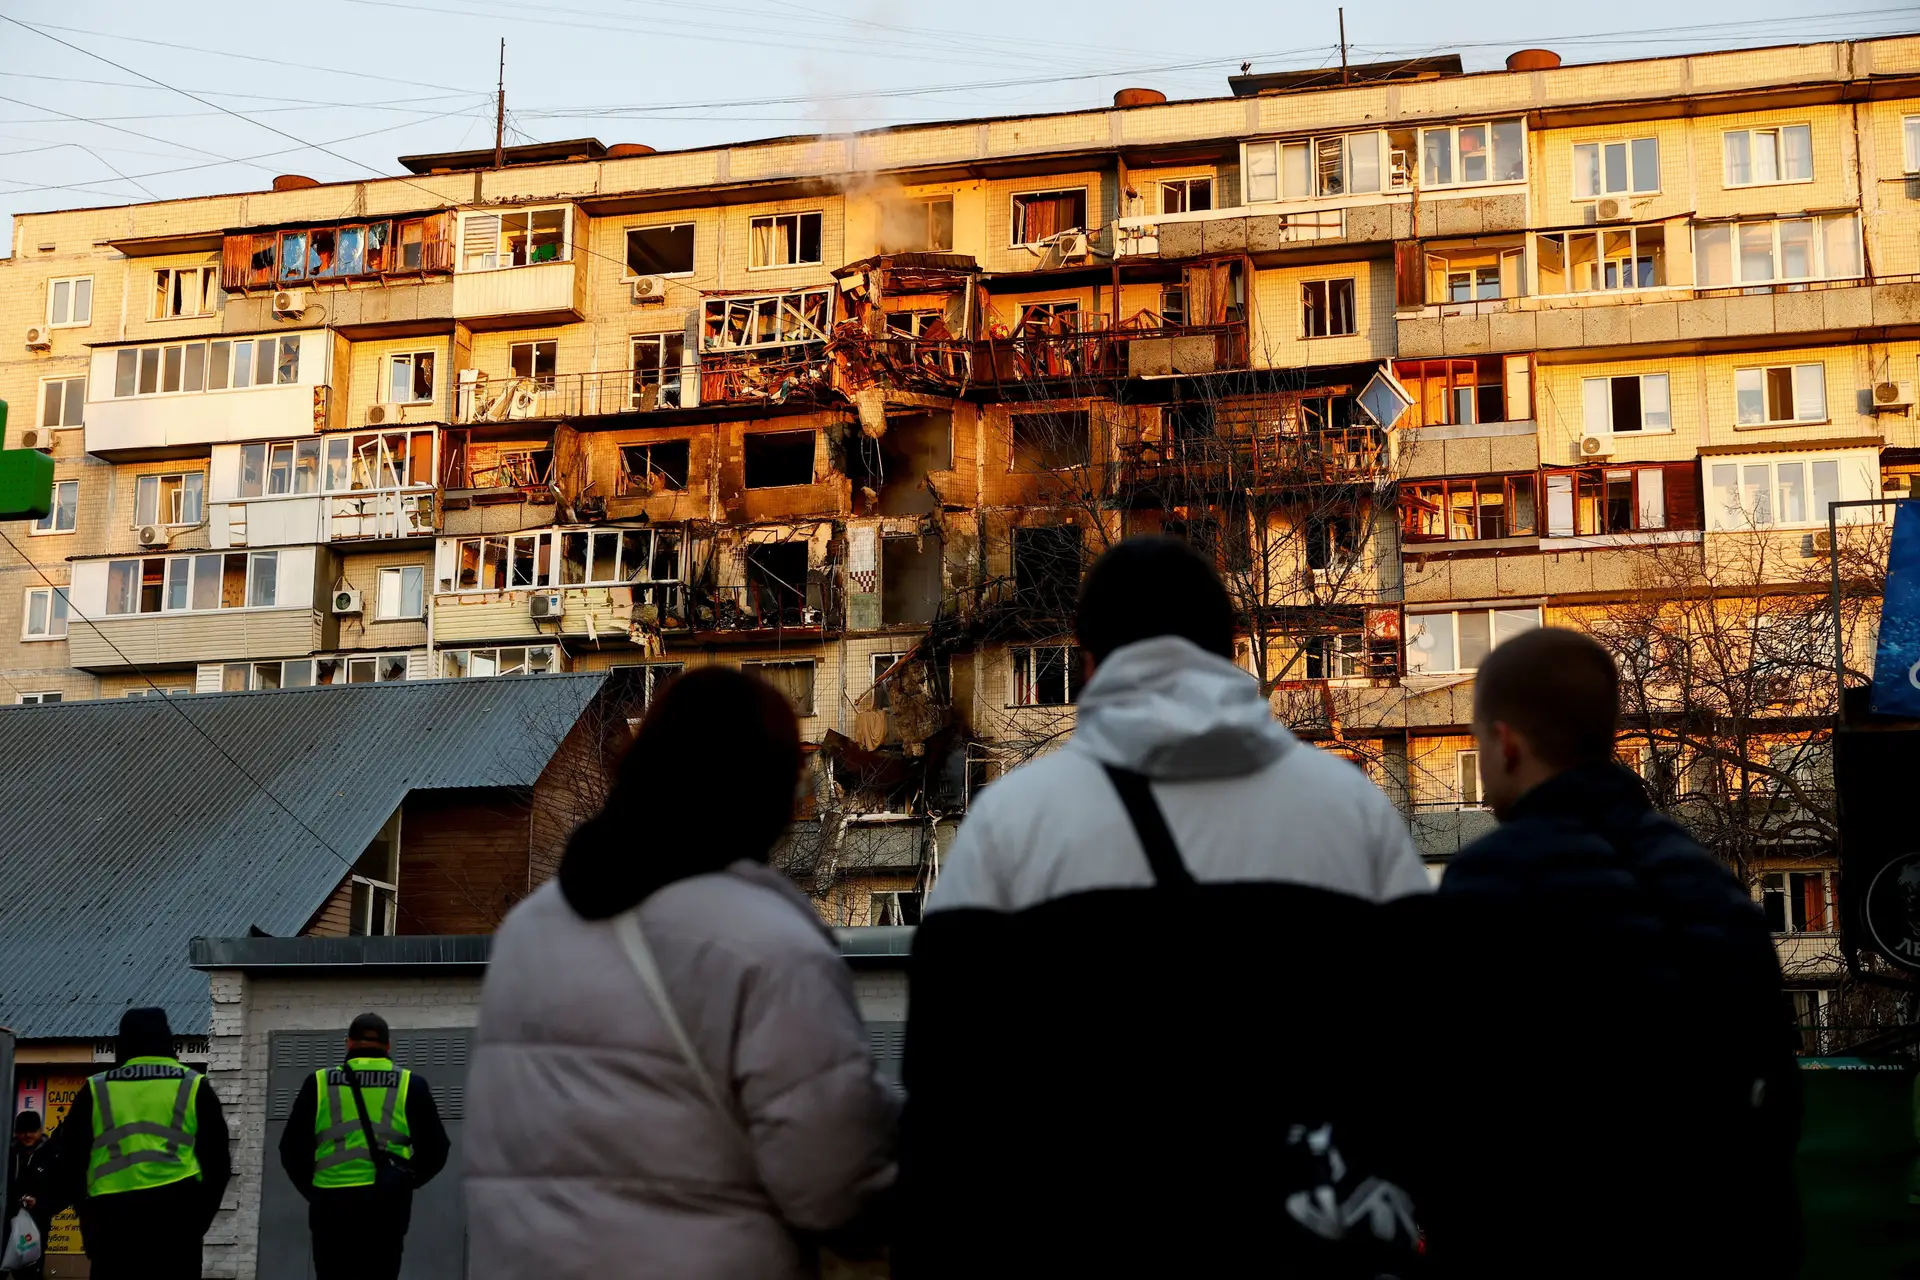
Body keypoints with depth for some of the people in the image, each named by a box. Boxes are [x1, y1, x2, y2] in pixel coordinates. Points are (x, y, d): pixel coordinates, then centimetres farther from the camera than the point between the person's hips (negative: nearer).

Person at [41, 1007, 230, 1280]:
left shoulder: (96, 1089, 10)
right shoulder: (193, 1086, 8)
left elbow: (70, 1160, 13)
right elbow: (216, 1160, 9)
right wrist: (199, 1218, 18)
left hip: (110, 1218, 1)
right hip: (175, 1220, -1)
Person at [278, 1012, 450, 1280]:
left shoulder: (319, 1083, 5)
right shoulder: (410, 1086, 4)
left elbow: (292, 1149, 4)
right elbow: (435, 1150, 2)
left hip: (331, 1205, 0)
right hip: (386, 1207, 0)